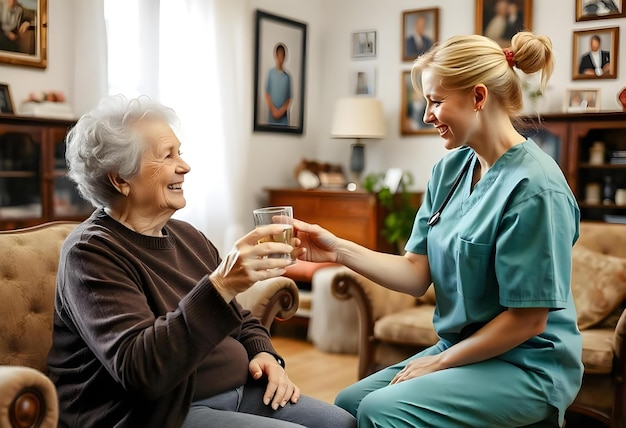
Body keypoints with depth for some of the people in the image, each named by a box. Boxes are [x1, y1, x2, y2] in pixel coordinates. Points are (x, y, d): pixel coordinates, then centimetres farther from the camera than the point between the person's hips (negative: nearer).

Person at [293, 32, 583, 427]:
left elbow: (528, 320, -18)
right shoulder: (451, 170, 2)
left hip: (528, 366, -7)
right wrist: (338, 250, -12)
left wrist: (441, 361, -10)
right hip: (462, 350, 7)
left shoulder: (533, 187, -22)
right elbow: (417, 274, -1)